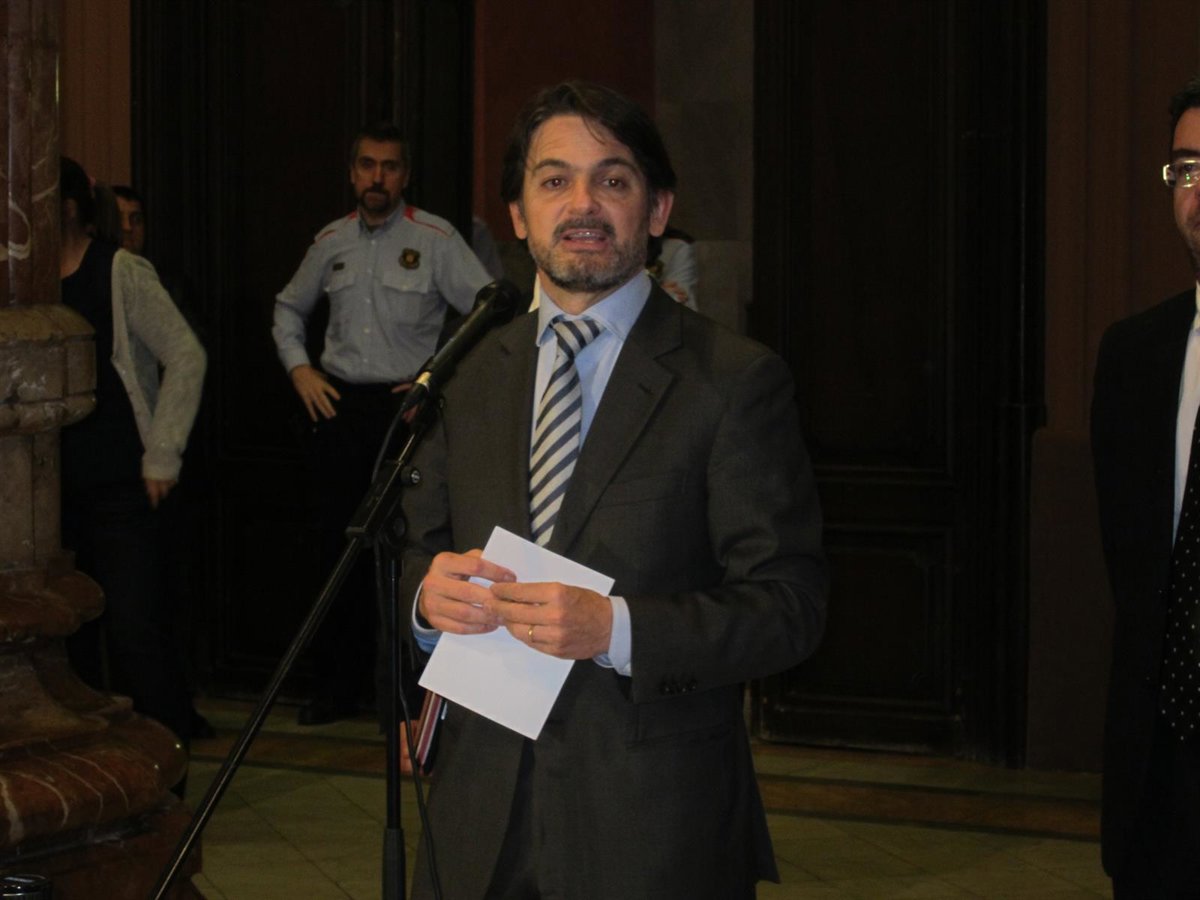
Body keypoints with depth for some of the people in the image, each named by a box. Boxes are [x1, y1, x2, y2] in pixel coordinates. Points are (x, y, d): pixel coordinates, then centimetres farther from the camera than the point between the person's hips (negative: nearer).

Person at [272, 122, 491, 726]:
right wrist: (299, 369, 10)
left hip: (405, 406, -4)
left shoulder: (435, 239, -3)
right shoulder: (331, 241, 11)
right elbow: (289, 308, 26)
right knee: (339, 548, 6)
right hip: (336, 405, 4)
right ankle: (340, 682, 16)